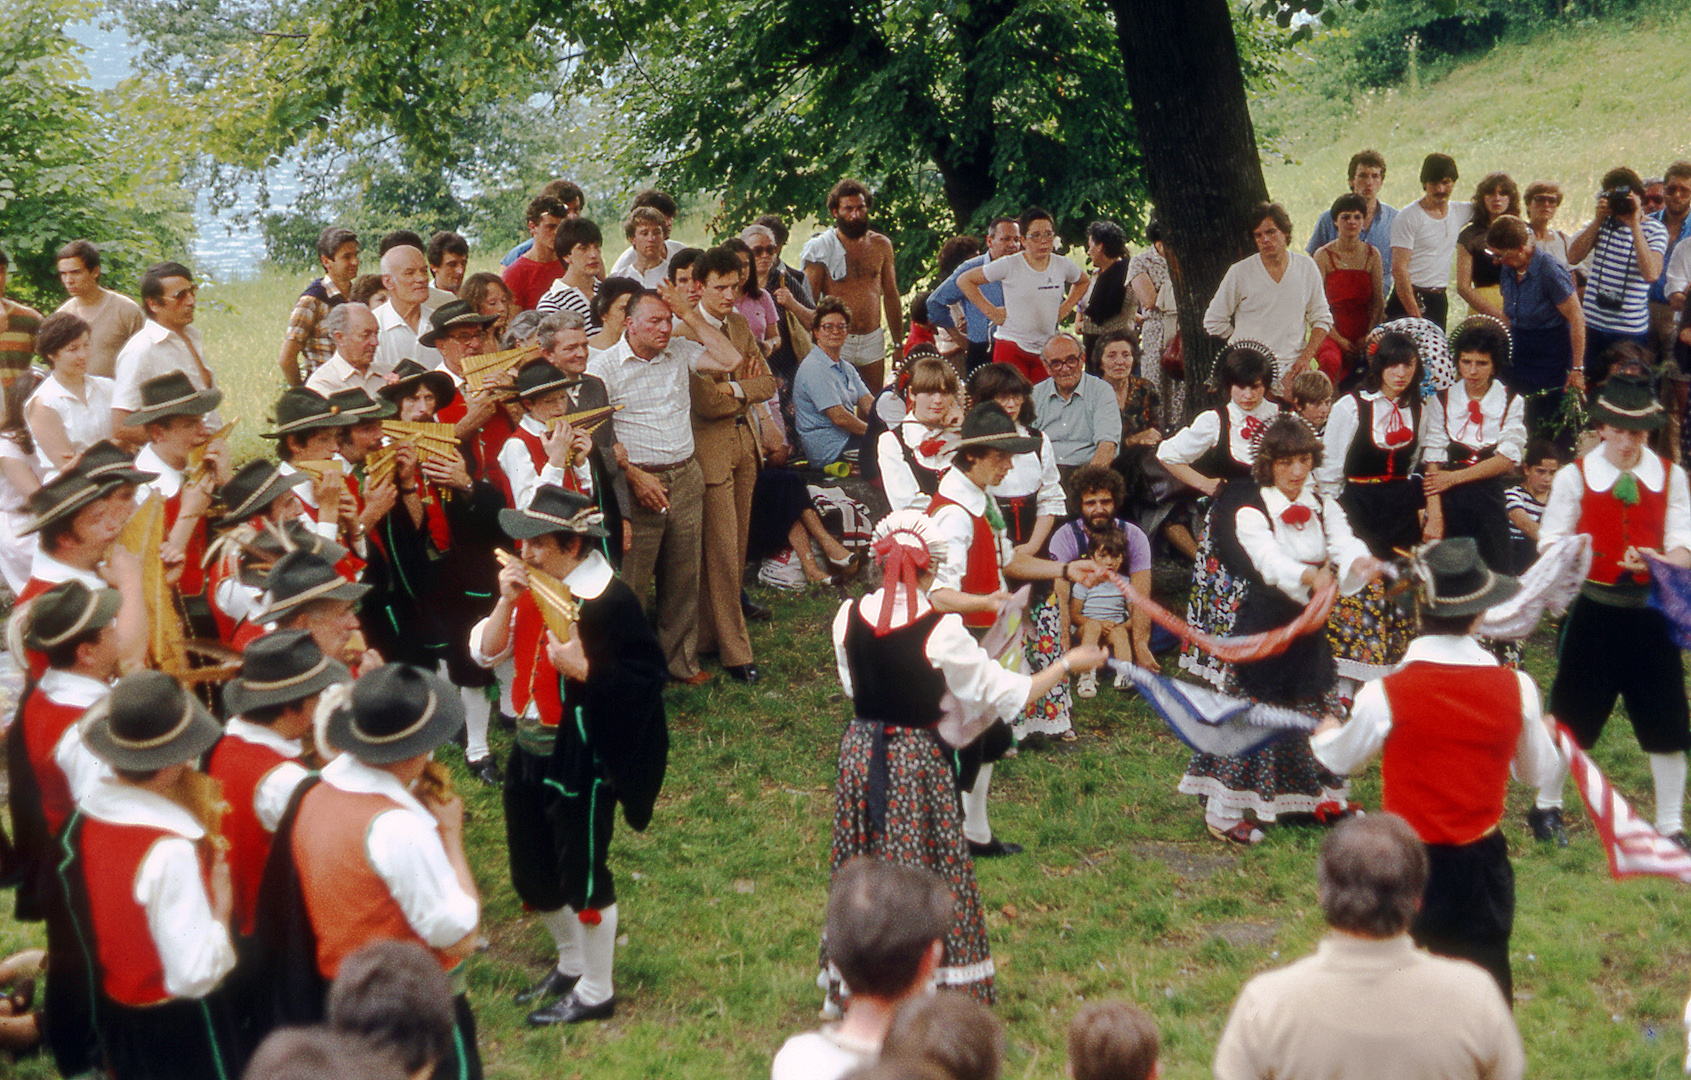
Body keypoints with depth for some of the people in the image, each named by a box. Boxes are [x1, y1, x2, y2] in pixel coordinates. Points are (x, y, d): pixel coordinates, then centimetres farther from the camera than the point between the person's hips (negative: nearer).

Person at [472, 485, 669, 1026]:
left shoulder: (609, 601, -20)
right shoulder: (533, 588, 3)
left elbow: (648, 677, -20)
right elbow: (484, 652, 2)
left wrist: (583, 668, -30)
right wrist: (507, 602, -12)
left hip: (580, 758, -8)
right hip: (531, 752, 8)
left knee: (583, 875, 5)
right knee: (532, 873, 19)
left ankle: (596, 991, 23)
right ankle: (571, 963, 42)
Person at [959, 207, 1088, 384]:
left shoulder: (1063, 265, 6)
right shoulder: (1009, 265, -6)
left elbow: (1083, 281, 29)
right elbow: (964, 281, -1)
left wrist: (1066, 308, 15)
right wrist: (991, 311, -5)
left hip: (1047, 350, 4)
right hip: (1012, 348, -4)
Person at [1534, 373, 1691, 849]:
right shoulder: (1575, 475, 0)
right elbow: (1551, 539, 2)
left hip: (1651, 610, 1)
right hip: (1593, 609, -1)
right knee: (1572, 712, 6)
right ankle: (1547, 805, 24)